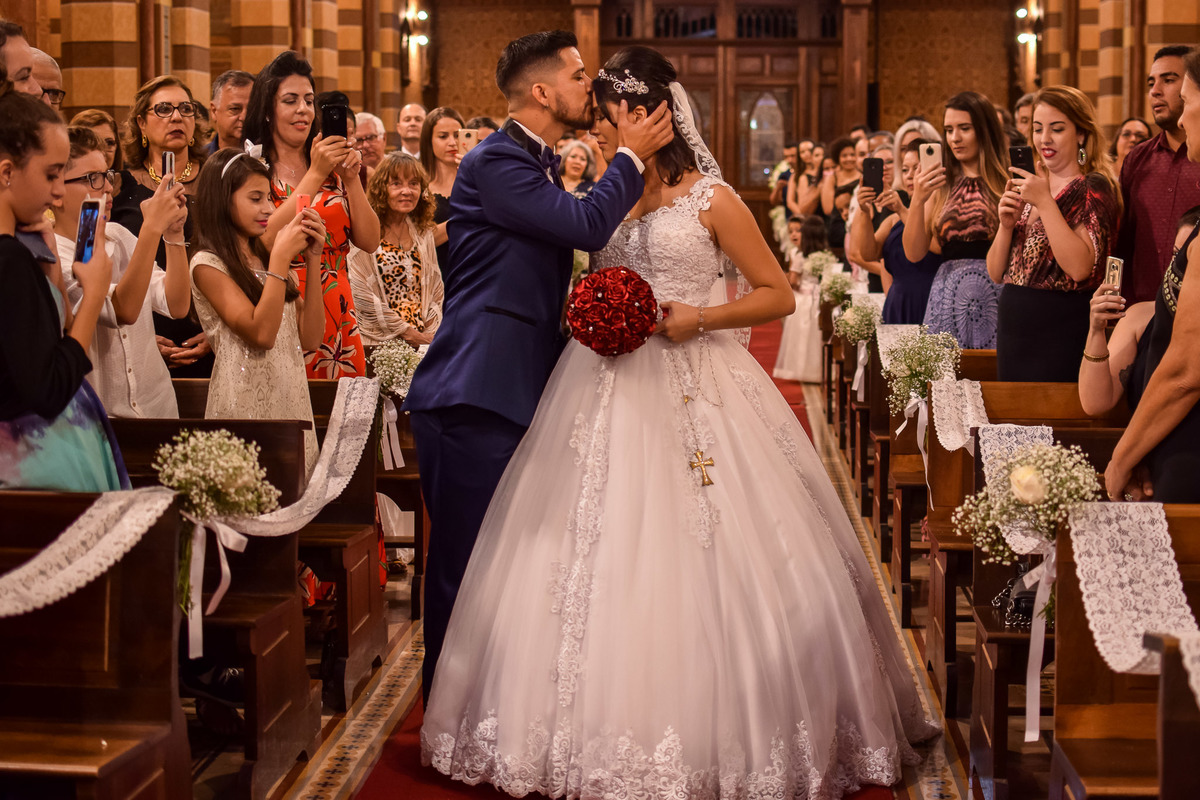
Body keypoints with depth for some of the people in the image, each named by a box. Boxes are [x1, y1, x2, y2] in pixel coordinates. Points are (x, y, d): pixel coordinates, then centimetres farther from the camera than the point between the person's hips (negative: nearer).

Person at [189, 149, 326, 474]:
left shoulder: (269, 260, 14)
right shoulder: (208, 264, -6)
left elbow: (310, 338, 3)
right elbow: (261, 333, -17)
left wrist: (313, 258, -1)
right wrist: (281, 255, -15)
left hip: (293, 400, 6)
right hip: (245, 405, -6)